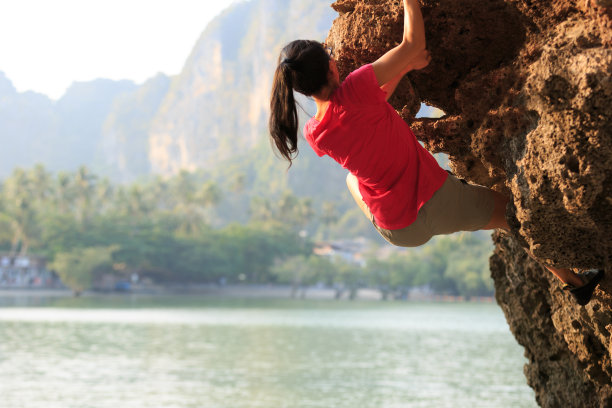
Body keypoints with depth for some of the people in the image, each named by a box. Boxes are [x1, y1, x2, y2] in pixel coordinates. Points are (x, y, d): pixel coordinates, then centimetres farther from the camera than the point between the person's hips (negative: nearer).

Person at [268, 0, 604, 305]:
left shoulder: (314, 134, -12)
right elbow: (413, 41, -20)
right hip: (438, 202, -5)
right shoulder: (352, 92, -30)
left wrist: (404, 68, 9)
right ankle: (574, 283, 43)